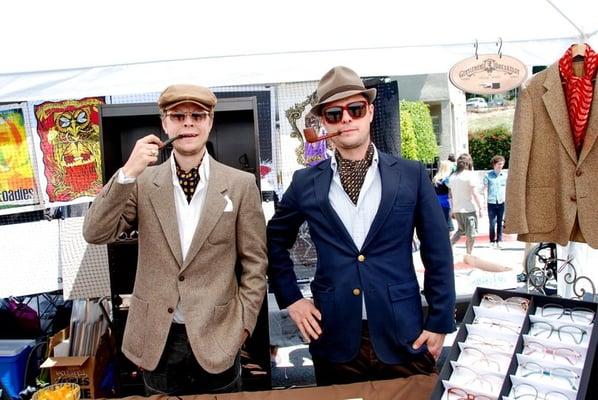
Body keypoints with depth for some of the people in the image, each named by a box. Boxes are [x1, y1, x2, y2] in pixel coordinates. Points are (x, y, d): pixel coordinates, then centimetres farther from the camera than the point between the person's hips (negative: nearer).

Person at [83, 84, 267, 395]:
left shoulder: (240, 184, -6)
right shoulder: (143, 182, -1)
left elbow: (254, 262, -2)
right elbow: (95, 234, -10)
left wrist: (243, 323, -5)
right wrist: (128, 173, -20)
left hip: (217, 337, -1)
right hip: (156, 338, 2)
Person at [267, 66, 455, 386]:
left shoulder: (412, 175, -1)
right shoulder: (306, 182, 0)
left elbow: (438, 254, 2)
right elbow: (275, 241, 13)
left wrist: (439, 323, 1)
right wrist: (290, 298, 5)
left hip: (403, 337, 0)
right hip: (335, 339, 1)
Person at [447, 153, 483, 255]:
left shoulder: (453, 177, 6)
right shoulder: (470, 175, -11)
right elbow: (475, 194, -15)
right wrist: (480, 208, -7)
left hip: (457, 209, 6)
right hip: (469, 209, -6)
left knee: (460, 230, 23)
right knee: (471, 235, 6)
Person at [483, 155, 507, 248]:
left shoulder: (505, 175, 7)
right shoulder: (488, 175, 2)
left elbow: (506, 188, 13)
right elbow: (485, 188, 3)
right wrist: (485, 200, -3)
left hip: (502, 202, 2)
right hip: (491, 202, -2)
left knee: (500, 222, 6)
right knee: (492, 223, -1)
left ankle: (499, 240, 14)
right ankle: (492, 240, 11)